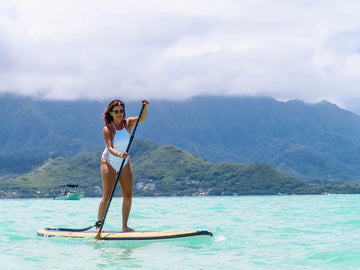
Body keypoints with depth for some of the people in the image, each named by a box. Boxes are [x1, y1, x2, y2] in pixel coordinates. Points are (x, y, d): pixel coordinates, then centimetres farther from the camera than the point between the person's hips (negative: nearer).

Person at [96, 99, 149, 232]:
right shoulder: (107, 129, -16)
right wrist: (119, 154, -47)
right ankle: (98, 225, -4)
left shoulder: (128, 123, -4)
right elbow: (110, 148, -27)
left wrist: (145, 107, -40)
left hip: (125, 162, 5)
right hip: (109, 162, -4)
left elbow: (142, 118, -20)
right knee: (107, 196, -9)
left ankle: (125, 226, 6)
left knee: (128, 195, -1)